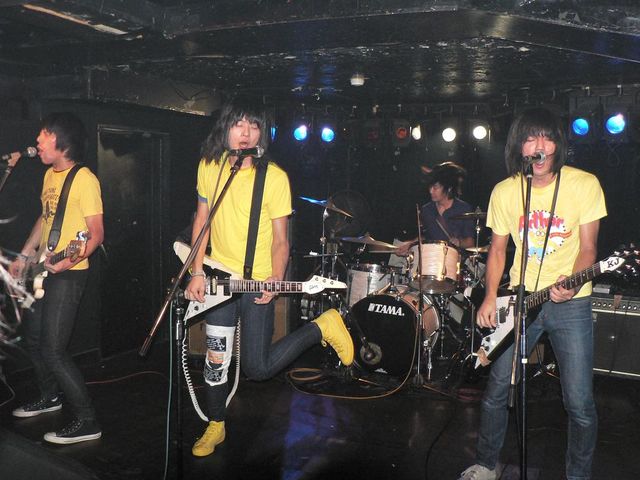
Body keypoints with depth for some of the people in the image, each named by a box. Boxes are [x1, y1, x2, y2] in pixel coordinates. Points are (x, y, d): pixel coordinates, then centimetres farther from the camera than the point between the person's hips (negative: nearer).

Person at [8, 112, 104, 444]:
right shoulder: (50, 174, 11)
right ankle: (50, 397, 42)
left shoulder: (84, 179, -16)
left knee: (52, 350, -10)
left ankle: (86, 422, -1)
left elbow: (97, 234, -18)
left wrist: (68, 260, -31)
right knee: (33, 339, 20)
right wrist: (23, 257, 20)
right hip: (42, 270, 9)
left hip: (68, 274, -9)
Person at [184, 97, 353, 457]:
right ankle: (216, 426, 31)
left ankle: (323, 327, 15)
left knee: (258, 367, -4)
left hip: (258, 282, -4)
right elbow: (202, 220, 8)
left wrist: (276, 279, -20)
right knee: (216, 358, 9)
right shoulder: (209, 167, 0)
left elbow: (280, 238, -8)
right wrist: (197, 272, 1)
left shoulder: (274, 177, -13)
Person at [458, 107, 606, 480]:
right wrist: (491, 297, -1)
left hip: (571, 303, -2)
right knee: (497, 388, 6)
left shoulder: (584, 184, -7)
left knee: (580, 403, -1)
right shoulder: (504, 192, 0)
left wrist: (570, 282, -25)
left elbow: (588, 247, -5)